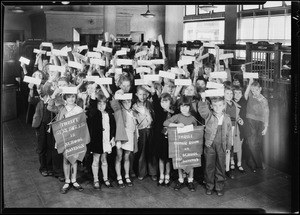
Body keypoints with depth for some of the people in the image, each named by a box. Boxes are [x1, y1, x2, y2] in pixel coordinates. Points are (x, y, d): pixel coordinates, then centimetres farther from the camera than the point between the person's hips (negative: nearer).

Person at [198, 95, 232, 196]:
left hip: (221, 146, 2)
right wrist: (203, 100, -41)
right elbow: (202, 110, -24)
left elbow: (229, 134, 10)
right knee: (209, 166, 7)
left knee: (221, 167, 9)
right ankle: (209, 186, 22)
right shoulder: (209, 115, -3)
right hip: (209, 144, -1)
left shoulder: (227, 118, 4)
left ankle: (219, 187, 23)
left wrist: (228, 146, 10)